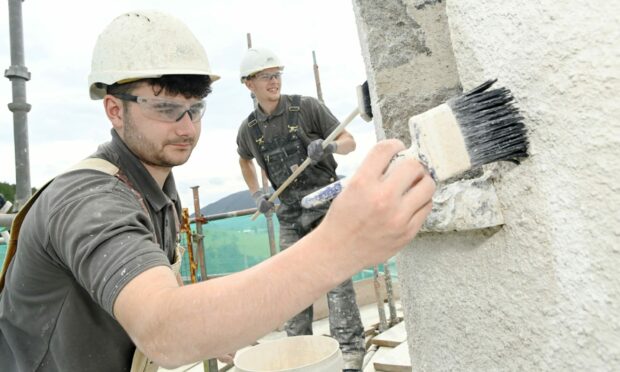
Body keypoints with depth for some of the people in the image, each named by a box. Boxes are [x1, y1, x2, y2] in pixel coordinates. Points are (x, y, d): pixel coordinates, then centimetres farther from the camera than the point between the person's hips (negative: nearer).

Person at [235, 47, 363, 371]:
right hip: (290, 212, 4)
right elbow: (244, 160, 27)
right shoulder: (248, 129, 5)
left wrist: (328, 146, -24)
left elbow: (349, 142, -2)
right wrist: (257, 195, 14)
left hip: (326, 201, -4)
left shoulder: (306, 107, -5)